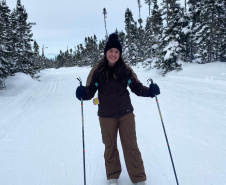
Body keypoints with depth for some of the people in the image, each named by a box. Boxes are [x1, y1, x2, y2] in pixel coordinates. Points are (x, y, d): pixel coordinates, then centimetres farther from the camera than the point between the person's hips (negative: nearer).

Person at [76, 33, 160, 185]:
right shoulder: (97, 70, -8)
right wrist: (82, 93, -26)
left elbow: (137, 87, 2)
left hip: (126, 114, 0)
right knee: (110, 146, 15)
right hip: (106, 116, 0)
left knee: (131, 146, 7)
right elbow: (90, 90, -5)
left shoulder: (126, 69, -5)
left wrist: (149, 91, -15)